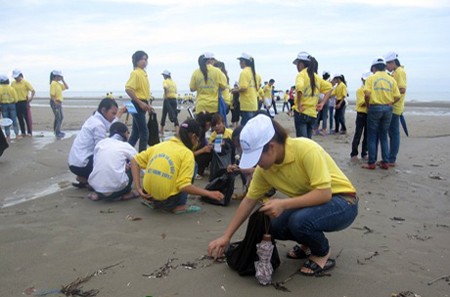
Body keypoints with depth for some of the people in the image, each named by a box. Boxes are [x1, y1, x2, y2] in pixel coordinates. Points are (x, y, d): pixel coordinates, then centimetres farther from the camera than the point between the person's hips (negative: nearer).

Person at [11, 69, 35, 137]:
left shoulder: (25, 83, -5)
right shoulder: (13, 83, 8)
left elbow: (33, 91, -7)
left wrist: (30, 98, -14)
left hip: (24, 102, -5)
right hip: (16, 103, 5)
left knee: (27, 118, -1)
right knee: (20, 118, 9)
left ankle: (29, 132, 5)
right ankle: (23, 132, 16)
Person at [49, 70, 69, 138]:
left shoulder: (59, 83, 11)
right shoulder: (53, 84, -16)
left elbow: (66, 87, 17)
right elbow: (52, 95, -21)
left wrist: (63, 80, 8)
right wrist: (56, 103, -24)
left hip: (59, 102, 10)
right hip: (55, 102, -10)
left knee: (61, 117, 17)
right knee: (58, 117, -6)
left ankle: (58, 131, 29)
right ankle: (57, 133, 0)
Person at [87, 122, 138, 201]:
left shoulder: (100, 143, 12)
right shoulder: (125, 146, 4)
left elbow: (95, 163, 19)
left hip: (96, 186, 4)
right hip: (116, 188, -3)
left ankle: (98, 194, 17)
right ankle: (127, 193, 21)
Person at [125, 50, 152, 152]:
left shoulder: (144, 73, 14)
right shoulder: (135, 73, -12)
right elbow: (128, 89, -21)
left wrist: (147, 103, 15)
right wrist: (140, 103, -21)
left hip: (142, 104, 9)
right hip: (137, 105, -9)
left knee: (136, 132, 13)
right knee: (144, 132, -8)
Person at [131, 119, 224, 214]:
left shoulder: (159, 145, 7)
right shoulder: (186, 153, -9)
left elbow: (135, 161, 6)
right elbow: (184, 186, -17)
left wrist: (139, 188, 4)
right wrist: (209, 193, -7)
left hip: (149, 197, 6)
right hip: (167, 201, -6)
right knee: (192, 166, 9)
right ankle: (180, 206, 2)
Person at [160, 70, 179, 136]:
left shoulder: (166, 81, -4)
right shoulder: (173, 82, 14)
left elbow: (165, 88, -25)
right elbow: (175, 91, 13)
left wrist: (165, 96, -19)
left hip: (168, 99, -5)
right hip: (174, 99, 5)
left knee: (164, 115, 11)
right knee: (175, 115, 1)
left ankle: (161, 130, 23)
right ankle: (177, 131, -14)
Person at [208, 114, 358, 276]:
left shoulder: (306, 149, -30)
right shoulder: (264, 168, -10)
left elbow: (324, 193, -32)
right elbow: (249, 201, 0)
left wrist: (283, 204, -38)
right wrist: (226, 236, -1)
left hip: (342, 202, -6)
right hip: (311, 202, 7)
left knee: (299, 220, -32)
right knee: (271, 225, -11)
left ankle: (323, 254, -2)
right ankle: (309, 243, 16)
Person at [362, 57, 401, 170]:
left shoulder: (371, 78, -3)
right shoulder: (391, 79, 7)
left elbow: (367, 94, -14)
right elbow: (397, 97, 0)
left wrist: (368, 105, 2)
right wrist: (389, 103, 15)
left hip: (375, 108, -3)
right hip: (388, 109, 4)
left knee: (372, 137, 3)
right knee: (384, 136, 13)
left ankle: (371, 163, 4)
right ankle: (385, 162, 14)